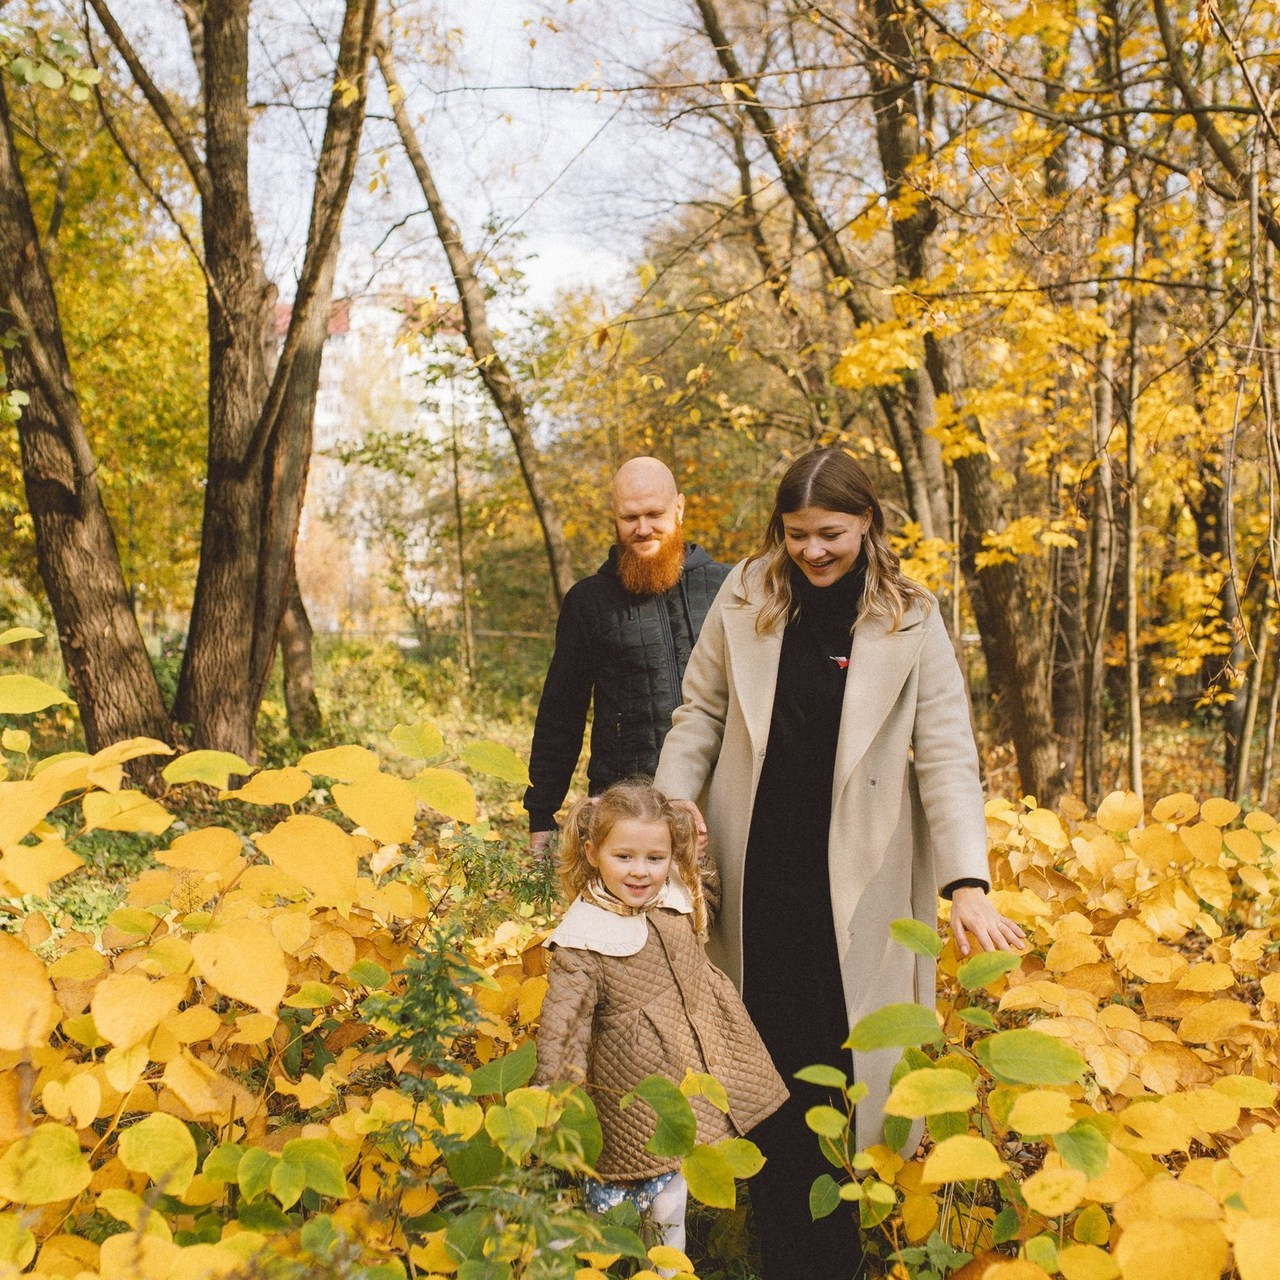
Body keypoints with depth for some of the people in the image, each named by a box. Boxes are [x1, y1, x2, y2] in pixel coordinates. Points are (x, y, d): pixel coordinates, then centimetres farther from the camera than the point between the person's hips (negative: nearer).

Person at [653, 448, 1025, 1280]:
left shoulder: (909, 621, -4)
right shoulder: (747, 596, 2)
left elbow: (947, 754, -7)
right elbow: (702, 712, 9)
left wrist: (968, 882, -16)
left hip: (857, 883, -2)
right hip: (758, 871, 2)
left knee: (847, 1069, 3)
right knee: (772, 1068, 9)